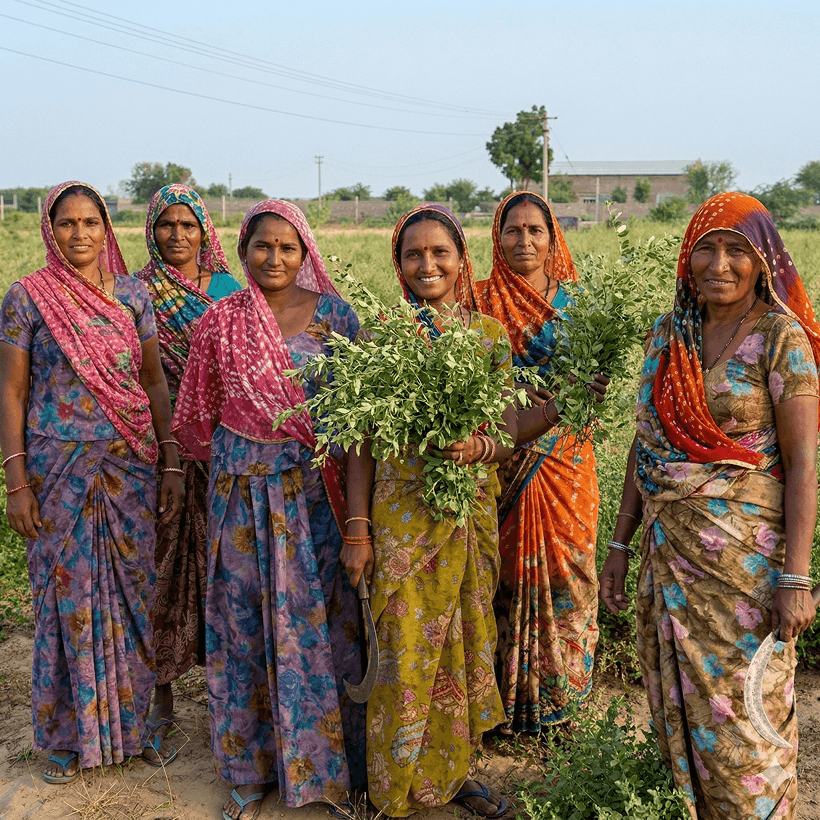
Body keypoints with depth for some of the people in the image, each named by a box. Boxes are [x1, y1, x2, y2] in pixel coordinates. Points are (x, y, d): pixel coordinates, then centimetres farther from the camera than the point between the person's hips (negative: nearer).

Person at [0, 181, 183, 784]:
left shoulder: (133, 293, 5)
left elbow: (155, 381, 8)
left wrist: (171, 464, 3)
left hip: (130, 465, 3)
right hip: (58, 469, -3)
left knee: (133, 592, 9)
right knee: (67, 594, 6)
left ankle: (133, 722, 26)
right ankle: (69, 735, 23)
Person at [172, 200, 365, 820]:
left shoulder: (333, 314, 0)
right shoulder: (220, 321, 3)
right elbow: (196, 415, 10)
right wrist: (229, 460, 9)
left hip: (315, 486, -1)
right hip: (242, 490, 1)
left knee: (318, 616, 5)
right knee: (245, 622, 8)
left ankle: (326, 761, 23)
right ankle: (250, 767, 25)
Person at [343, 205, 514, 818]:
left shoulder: (490, 333, 4)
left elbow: (510, 434, 3)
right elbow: (363, 440, -3)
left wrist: (476, 445, -19)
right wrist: (357, 529, -8)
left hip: (473, 509, 3)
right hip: (402, 514, -3)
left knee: (463, 643, 13)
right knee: (407, 653, 3)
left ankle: (451, 770, 33)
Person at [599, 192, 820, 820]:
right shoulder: (667, 334, 7)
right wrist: (620, 544, 10)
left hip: (746, 555, -5)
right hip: (668, 549, 5)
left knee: (742, 712, 4)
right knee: (678, 701, 15)